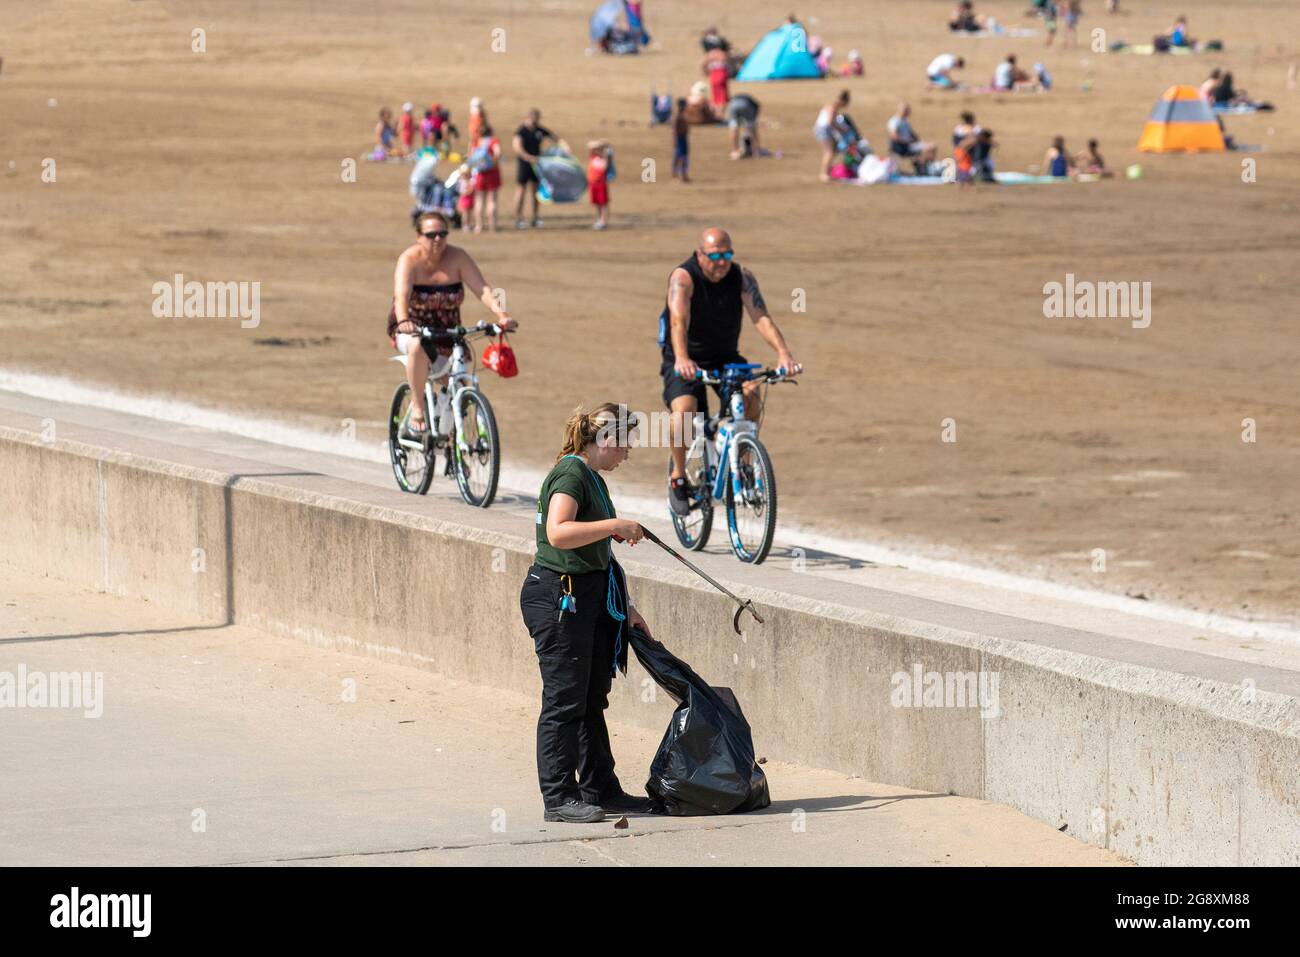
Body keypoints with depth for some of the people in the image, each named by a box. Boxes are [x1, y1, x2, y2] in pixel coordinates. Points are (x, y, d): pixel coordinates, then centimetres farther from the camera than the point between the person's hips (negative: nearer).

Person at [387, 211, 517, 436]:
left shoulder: (457, 257, -8)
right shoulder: (409, 260, -16)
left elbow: (482, 289, -18)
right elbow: (401, 295, -32)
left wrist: (500, 315, -36)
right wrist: (403, 321, -53)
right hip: (410, 331, -3)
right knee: (418, 346, -38)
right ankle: (417, 410, -27)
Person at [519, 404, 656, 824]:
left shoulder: (593, 478, 17)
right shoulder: (570, 474, -14)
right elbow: (558, 533, -30)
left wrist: (626, 608, 23)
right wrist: (616, 525, -25)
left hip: (588, 599, 10)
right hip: (558, 597, -10)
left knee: (591, 700, 15)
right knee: (565, 700, -6)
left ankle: (600, 789, 22)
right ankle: (558, 797, -3)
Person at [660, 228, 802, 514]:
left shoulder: (742, 278, -11)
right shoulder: (683, 278, -21)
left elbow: (761, 317, -23)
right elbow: (678, 320, -37)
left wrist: (783, 354, -40)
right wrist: (682, 359, -55)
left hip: (725, 358, 3)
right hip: (685, 362, -3)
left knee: (752, 394, -26)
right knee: (684, 409, -29)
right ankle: (678, 477, -6)